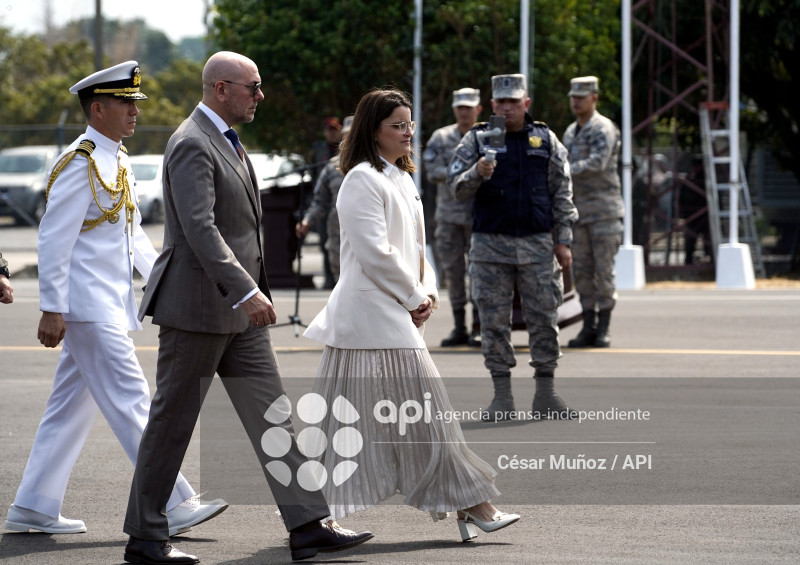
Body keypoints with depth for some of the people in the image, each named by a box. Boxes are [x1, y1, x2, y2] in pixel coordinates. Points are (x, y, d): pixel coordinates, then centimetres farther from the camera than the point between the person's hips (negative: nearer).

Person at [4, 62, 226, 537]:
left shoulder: (116, 162, 15)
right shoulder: (80, 164, -14)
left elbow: (134, 234, 21)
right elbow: (54, 239, -17)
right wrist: (52, 310, -19)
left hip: (111, 305, 10)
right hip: (89, 308, -10)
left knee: (73, 407, 11)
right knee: (131, 402, -9)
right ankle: (173, 504, -9)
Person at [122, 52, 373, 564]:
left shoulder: (226, 141, 16)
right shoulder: (192, 145, -16)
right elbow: (199, 228, -26)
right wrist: (247, 291, -31)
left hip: (238, 309, 10)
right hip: (198, 308, -10)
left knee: (272, 415, 5)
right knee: (173, 421, -1)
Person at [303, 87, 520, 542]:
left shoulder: (401, 178, 17)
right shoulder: (363, 180, -12)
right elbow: (375, 253, -18)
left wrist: (427, 292, 5)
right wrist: (414, 298, -10)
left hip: (399, 313, 10)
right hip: (371, 313, -10)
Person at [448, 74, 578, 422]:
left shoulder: (546, 140, 7)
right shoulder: (476, 140, 4)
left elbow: (562, 193, 8)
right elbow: (457, 189, -1)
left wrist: (563, 241, 2)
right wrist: (476, 174, -22)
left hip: (537, 245, 1)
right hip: (490, 245, -1)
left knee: (544, 318, 1)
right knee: (494, 321, 1)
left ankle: (545, 396, 7)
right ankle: (501, 398, 7)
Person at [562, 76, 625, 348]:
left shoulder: (604, 129, -8)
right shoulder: (570, 132, 17)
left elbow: (597, 163, -23)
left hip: (604, 210, -7)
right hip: (577, 210, 7)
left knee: (604, 270, -5)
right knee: (581, 272, 5)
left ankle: (603, 329, -2)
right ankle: (589, 327, 9)